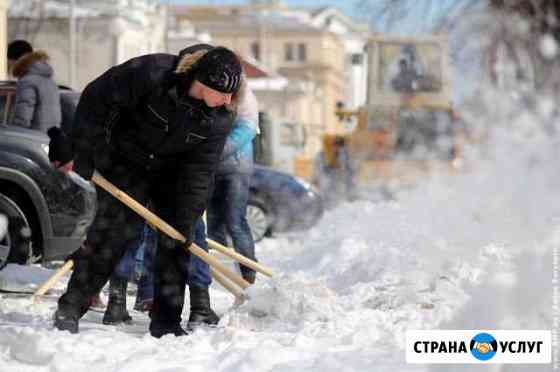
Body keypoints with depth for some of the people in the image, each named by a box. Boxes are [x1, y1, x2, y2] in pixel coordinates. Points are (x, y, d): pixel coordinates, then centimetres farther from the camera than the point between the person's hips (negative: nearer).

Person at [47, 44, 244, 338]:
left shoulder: (222, 116, -21)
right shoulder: (151, 73, -33)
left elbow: (199, 170, -15)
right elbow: (97, 99, -22)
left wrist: (187, 220, -18)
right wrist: (82, 155, -19)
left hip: (174, 171, 4)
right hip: (126, 160, -4)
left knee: (176, 240, -2)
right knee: (114, 229, -12)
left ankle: (166, 322, 8)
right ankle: (69, 308, -2)